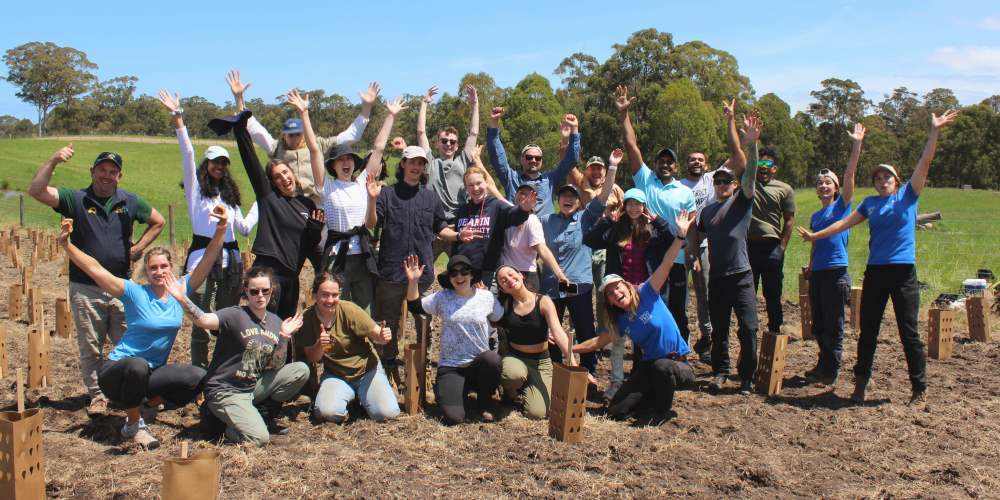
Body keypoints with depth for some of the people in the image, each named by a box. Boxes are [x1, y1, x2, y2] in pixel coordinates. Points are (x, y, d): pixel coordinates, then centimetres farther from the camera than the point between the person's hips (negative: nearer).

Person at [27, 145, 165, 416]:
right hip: (85, 289, -1)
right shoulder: (75, 199, 0)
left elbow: (158, 222, 19)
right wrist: (53, 161, -22)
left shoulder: (130, 202, 6)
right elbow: (36, 191, -12)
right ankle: (97, 397, 17)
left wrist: (138, 248, 8)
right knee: (90, 349, 6)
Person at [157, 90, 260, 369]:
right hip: (203, 258, -5)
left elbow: (244, 229, 15)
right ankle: (199, 372, 1)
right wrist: (178, 119, -14)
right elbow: (188, 155, -6)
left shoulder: (230, 196, 21)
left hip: (231, 261, 5)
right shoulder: (196, 188, 7)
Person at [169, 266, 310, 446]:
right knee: (259, 439, -23)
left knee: (301, 370, -8)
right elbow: (203, 320, -32)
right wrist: (183, 300, -46)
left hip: (254, 387, 6)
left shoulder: (276, 323, 6)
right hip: (225, 392, -6)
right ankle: (220, 418, 6)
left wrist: (284, 337, -14)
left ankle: (265, 412, 7)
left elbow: (276, 367, 1)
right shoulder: (235, 315, -12)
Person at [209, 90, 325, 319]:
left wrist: (317, 226, -5)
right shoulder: (268, 196, 2)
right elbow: (250, 159, -6)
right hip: (267, 270, -5)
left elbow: (311, 246, 15)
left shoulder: (308, 204, 13)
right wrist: (241, 128, -13)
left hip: (291, 276, 5)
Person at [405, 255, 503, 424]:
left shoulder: (486, 297, 5)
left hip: (479, 365, 1)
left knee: (492, 358, -37)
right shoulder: (442, 298, 3)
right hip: (450, 367, -1)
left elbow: (502, 320, 15)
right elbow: (415, 307, -3)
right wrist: (413, 282, -16)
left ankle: (485, 401, -5)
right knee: (454, 417, -23)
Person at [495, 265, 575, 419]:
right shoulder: (505, 304, 0)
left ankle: (525, 390, 20)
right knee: (514, 374, -38)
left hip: (541, 361, -1)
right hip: (514, 358, 1)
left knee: (537, 413, -17)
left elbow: (558, 333, -22)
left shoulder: (544, 301, -11)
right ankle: (510, 393, 1)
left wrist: (573, 363, -34)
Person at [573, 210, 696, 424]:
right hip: (649, 366, 5)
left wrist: (681, 235, -31)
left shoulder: (646, 294, -10)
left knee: (661, 367, -41)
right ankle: (656, 392, 19)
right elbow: (599, 341, 16)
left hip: (679, 365, -5)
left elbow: (666, 264, -21)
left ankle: (663, 411, -12)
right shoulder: (621, 322, 3)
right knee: (616, 411, -5)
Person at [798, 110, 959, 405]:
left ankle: (920, 389, 10)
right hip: (875, 272, 4)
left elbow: (924, 164, -5)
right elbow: (844, 223, 17)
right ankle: (861, 383, 19)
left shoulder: (908, 195, 4)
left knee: (909, 333, -1)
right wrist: (815, 236, 14)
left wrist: (935, 132, -14)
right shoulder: (870, 203, 14)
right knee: (867, 331, 8)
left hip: (903, 272, -4)